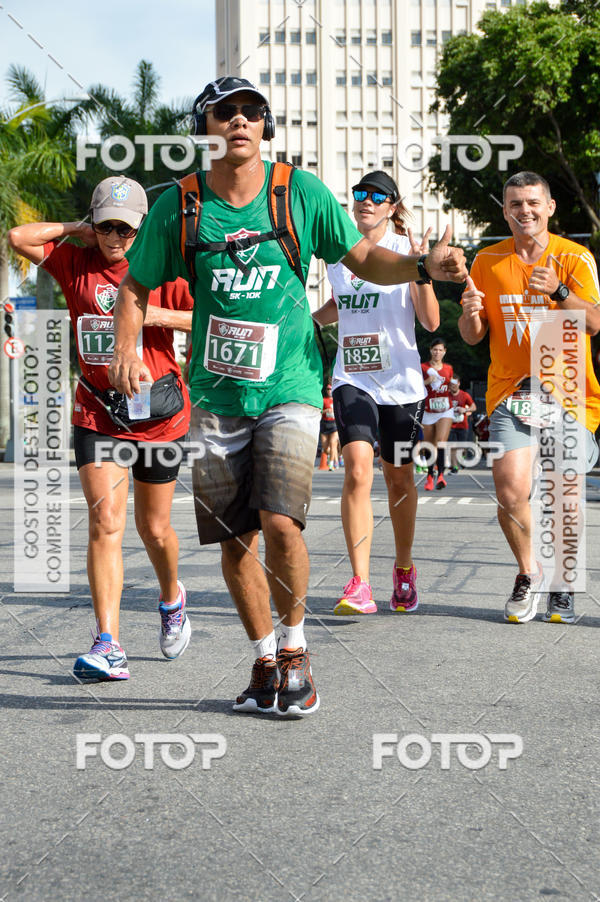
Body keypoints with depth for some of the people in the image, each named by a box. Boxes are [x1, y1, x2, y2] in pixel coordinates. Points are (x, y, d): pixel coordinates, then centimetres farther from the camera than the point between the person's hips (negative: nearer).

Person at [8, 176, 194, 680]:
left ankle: (172, 599, 44)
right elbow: (19, 237, -8)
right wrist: (78, 230, -3)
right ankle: (108, 645, -17)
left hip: (158, 414, -1)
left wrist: (158, 315, -21)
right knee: (105, 521, -14)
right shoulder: (76, 263, 1)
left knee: (154, 528, 12)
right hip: (96, 415, 1)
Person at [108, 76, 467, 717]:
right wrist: (126, 347, -6)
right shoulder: (178, 206, 0)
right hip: (217, 395, 2)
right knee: (234, 538, 6)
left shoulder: (301, 192, -2)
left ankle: (294, 647, 6)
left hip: (289, 387, -2)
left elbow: (365, 259, 3)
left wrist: (425, 267, -15)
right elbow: (135, 285, 11)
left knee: (280, 522, -18)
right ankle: (265, 662, 25)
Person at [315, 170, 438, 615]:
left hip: (401, 380, -1)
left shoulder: (405, 248, -4)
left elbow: (431, 322, -10)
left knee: (399, 478, 9)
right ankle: (360, 585, -18)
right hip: (353, 379, 2)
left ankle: (404, 570, 31)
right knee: (358, 470, -18)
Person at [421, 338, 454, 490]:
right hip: (428, 413, 0)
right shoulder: (423, 368, 1)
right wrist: (427, 382, -20)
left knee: (441, 442, -20)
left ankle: (440, 475, -25)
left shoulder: (448, 368, 9)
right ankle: (429, 477, 21)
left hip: (445, 411, 0)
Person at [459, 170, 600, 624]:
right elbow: (473, 336, 11)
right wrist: (471, 314, -12)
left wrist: (559, 291, -29)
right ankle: (528, 572, 10)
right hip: (510, 390, 1)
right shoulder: (488, 260, 7)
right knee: (510, 488, -15)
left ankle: (562, 583, 22)